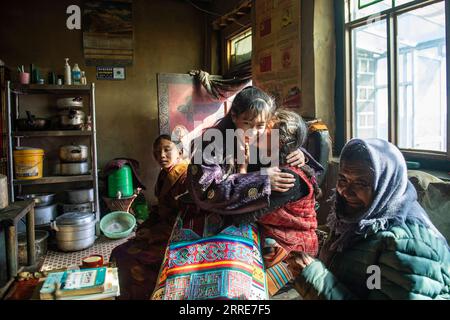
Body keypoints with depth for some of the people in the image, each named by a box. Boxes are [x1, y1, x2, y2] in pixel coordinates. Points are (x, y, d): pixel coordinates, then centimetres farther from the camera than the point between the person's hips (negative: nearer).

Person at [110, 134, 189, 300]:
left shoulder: (186, 176, -19)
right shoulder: (165, 174, 10)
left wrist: (152, 234, -17)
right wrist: (145, 228, 2)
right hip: (163, 229, 9)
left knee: (127, 256, -12)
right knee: (119, 252, 0)